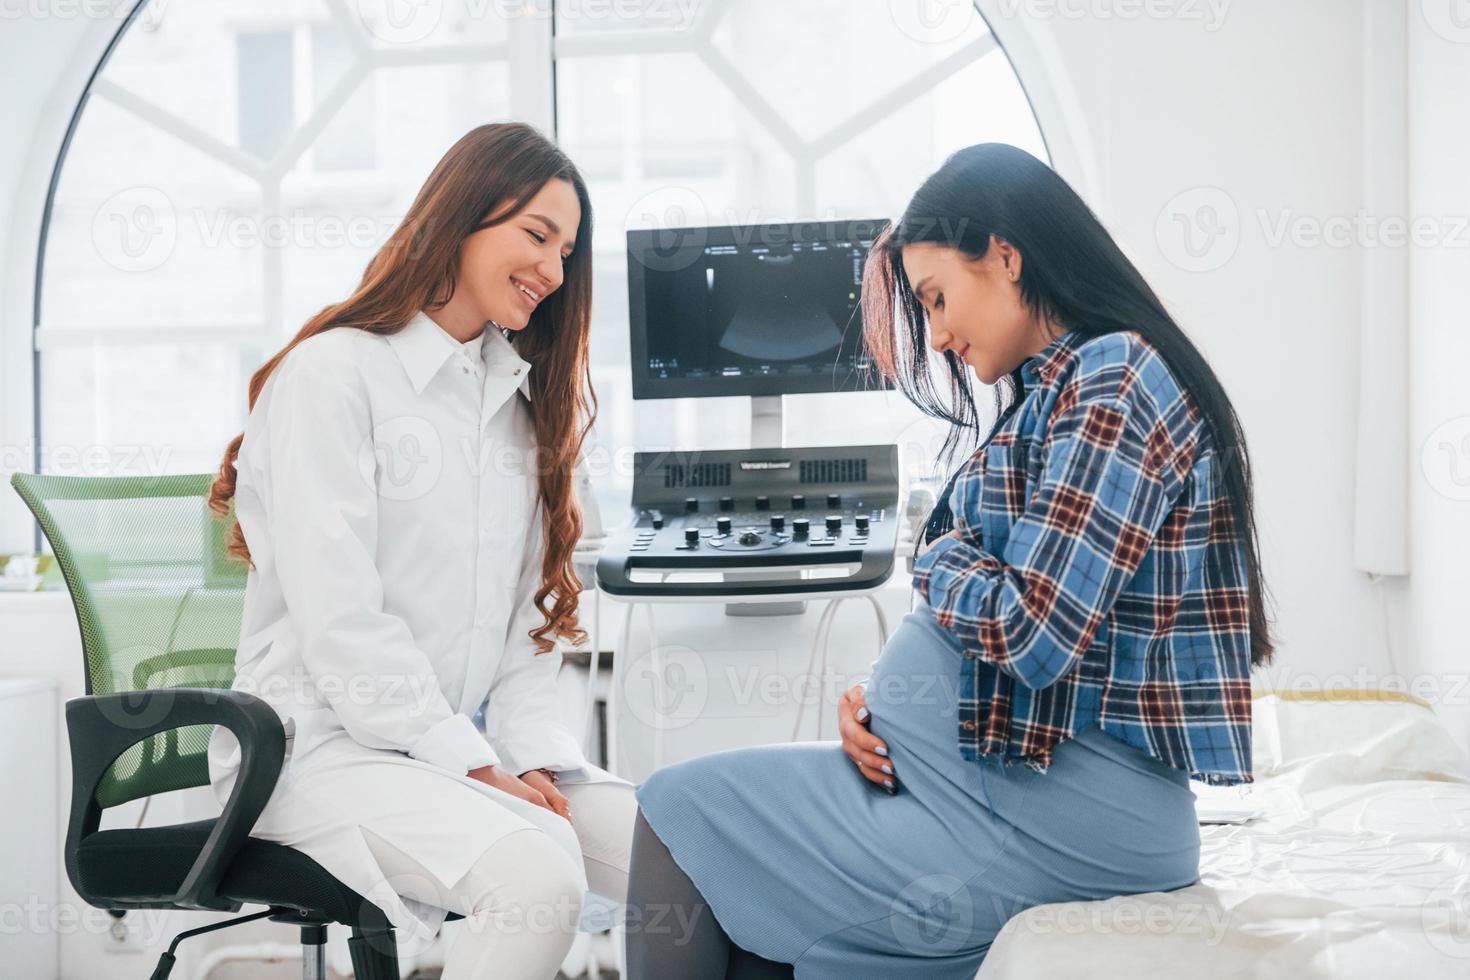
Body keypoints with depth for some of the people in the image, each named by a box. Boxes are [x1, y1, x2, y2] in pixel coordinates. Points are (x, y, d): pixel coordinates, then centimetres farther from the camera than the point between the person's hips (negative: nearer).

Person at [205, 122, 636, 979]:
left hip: (477, 742, 7)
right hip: (329, 743, -7)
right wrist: (470, 766, -16)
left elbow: (530, 612, 12)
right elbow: (339, 625, -15)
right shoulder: (336, 372, -6)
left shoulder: (518, 401, 18)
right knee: (537, 877, -32)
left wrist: (531, 757, -4)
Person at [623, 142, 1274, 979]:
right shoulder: (1053, 390, 18)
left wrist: (938, 560, -1)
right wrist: (882, 698, 3)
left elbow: (1032, 633, -22)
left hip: (1070, 810, -9)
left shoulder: (1114, 382, -14)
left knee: (678, 815, -4)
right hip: (1014, 765, 9)